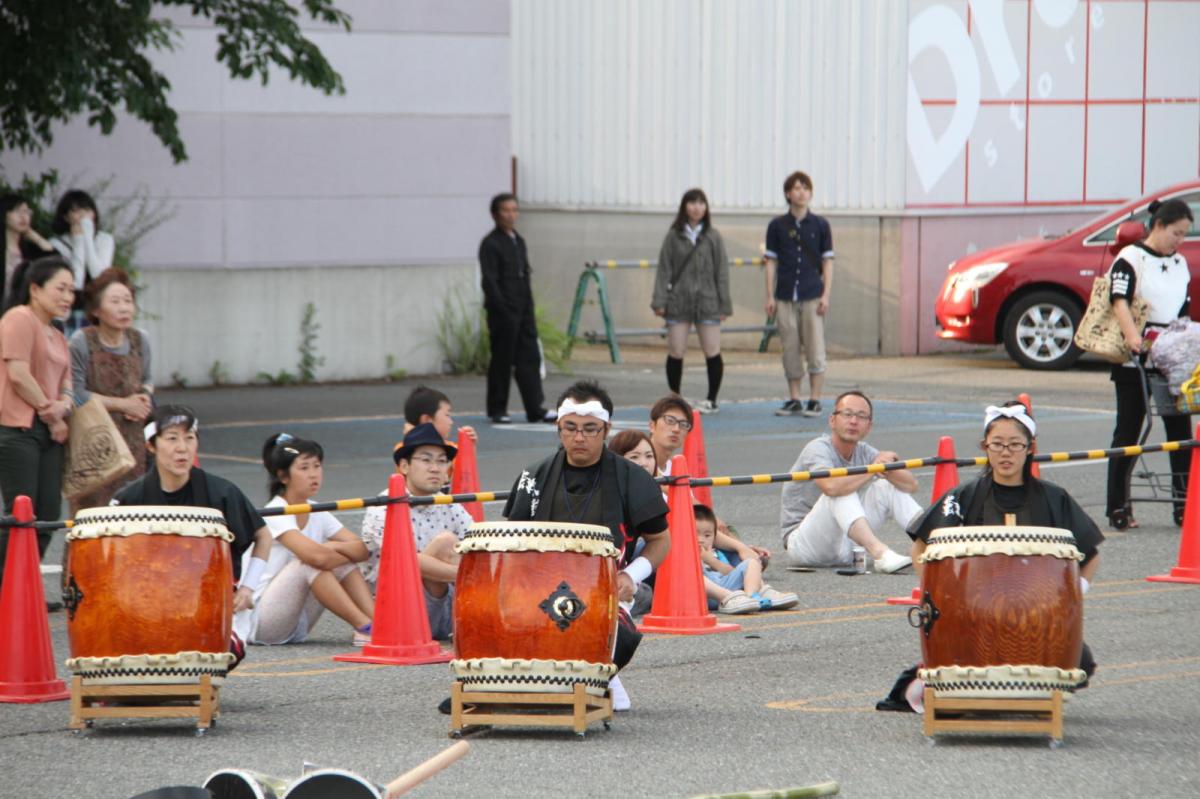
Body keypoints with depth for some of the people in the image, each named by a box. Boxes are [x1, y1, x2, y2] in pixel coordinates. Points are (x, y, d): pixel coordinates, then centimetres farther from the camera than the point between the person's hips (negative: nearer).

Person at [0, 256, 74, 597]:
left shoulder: (57, 337, 22)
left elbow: (66, 383, 20)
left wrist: (62, 407, -4)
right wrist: (50, 411, -8)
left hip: (48, 433, 9)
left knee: (47, 518, 4)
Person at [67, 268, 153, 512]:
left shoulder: (139, 340, 6)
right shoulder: (82, 342, -10)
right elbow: (75, 394, -13)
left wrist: (144, 398, -3)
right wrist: (122, 404, -11)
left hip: (132, 439, 5)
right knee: (94, 510, -7)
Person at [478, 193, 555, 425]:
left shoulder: (518, 241, 15)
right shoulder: (491, 244, -9)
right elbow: (489, 281, -14)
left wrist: (530, 308, 16)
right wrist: (501, 310, -19)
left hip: (523, 310, 7)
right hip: (503, 312, -7)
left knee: (530, 358, 4)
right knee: (502, 361, 0)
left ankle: (536, 409, 5)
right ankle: (497, 410, 10)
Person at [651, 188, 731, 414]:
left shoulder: (713, 237, 4)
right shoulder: (673, 237, 5)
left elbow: (721, 272, 5)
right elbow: (664, 269, 3)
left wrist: (724, 305, 1)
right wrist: (659, 301, -5)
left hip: (707, 302, 0)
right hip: (678, 302, 0)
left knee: (712, 353, -2)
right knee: (675, 353, 1)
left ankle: (711, 400, 10)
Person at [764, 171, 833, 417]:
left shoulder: (820, 225, 4)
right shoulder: (777, 226, 5)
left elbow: (827, 262, 5)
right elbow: (771, 261, 7)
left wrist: (826, 295, -3)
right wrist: (770, 296, 1)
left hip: (812, 297, -1)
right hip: (786, 297, 1)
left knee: (815, 349, -4)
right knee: (791, 351, 5)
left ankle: (814, 401, 1)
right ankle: (794, 401, 12)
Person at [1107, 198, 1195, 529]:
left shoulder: (1180, 264, 15)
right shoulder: (1131, 258, -5)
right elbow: (1119, 302, -18)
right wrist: (1133, 337, -33)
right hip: (1135, 361, -6)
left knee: (1180, 429, -1)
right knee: (1128, 431, -1)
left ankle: (1184, 505, 0)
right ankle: (1118, 508, 4)